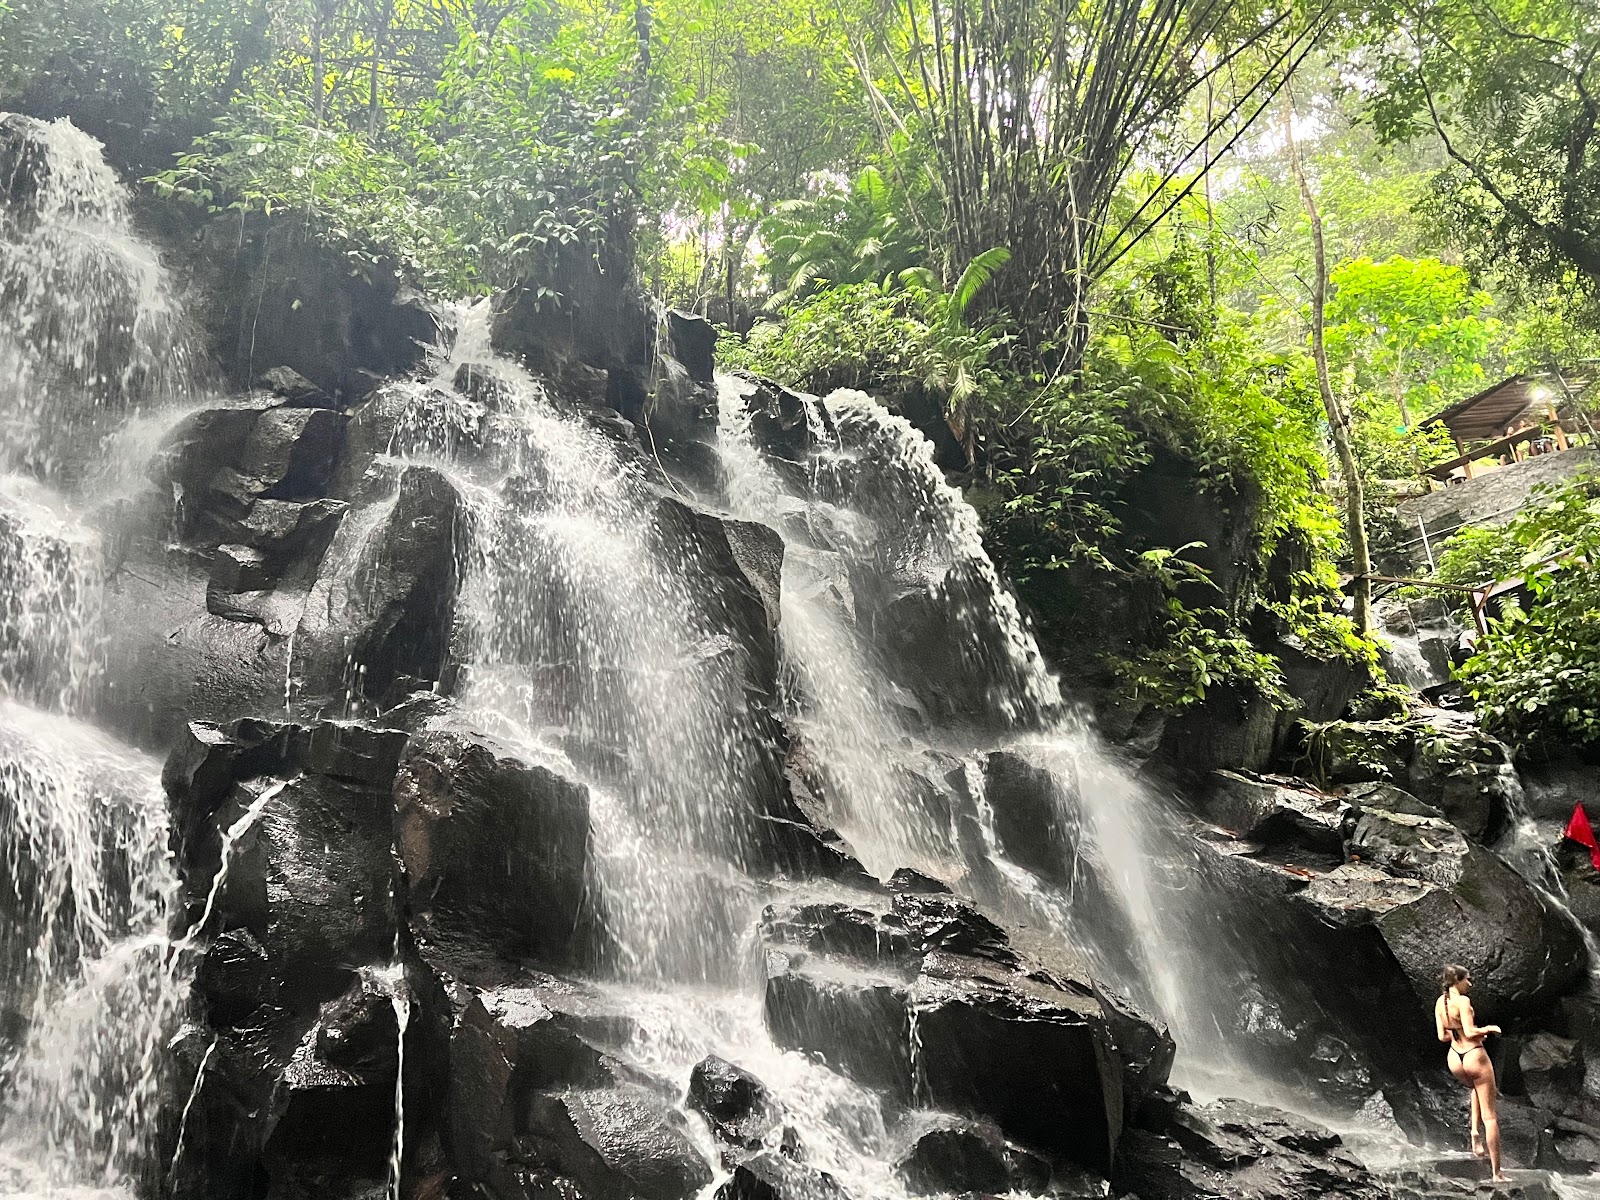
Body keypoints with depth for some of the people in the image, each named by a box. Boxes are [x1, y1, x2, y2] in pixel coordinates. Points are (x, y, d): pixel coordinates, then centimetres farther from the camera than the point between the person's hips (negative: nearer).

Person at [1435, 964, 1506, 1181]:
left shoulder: (1440, 1003, 5)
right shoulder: (1462, 1001, -17)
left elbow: (1442, 1036, 8)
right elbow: (1470, 1032, -22)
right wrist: (1488, 1028, -5)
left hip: (1454, 1059, 7)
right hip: (1474, 1057, -6)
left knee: (1477, 1088, 38)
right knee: (1489, 1116, 3)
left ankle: (1475, 1134, 19)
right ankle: (1497, 1173, 4)